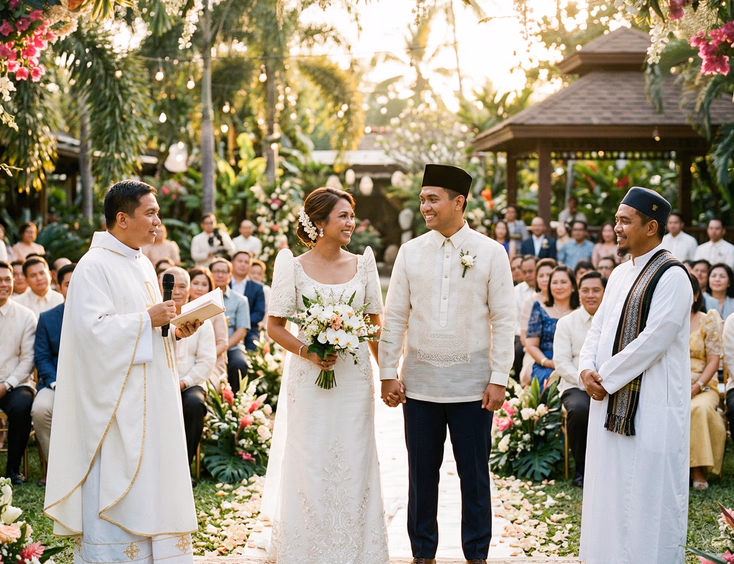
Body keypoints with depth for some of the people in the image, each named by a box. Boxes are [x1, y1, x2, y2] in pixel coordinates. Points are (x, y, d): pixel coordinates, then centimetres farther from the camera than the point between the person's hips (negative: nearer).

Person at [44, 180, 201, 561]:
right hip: (115, 399, -9)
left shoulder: (142, 264, 15)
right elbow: (94, 329, -22)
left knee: (150, 477, 11)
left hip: (149, 398, 9)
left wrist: (175, 330, 3)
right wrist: (147, 319, -18)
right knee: (115, 491, -5)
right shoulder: (94, 266, -13)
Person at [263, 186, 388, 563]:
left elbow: (376, 325, 10)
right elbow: (274, 326, 0)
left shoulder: (362, 264, 4)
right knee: (310, 465, 3)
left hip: (355, 378, 2)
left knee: (354, 464, 6)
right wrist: (307, 352, -15)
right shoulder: (294, 267, -3)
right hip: (308, 378, -2)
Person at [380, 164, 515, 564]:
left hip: (472, 384, -2)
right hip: (419, 382, 2)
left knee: (474, 475, 5)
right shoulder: (410, 252, 4)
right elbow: (394, 316, 6)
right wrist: (388, 373, 1)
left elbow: (503, 319, -1)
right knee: (422, 473, 9)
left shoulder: (490, 252, -1)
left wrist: (499, 378, -6)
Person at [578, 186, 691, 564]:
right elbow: (599, 327, 15)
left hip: (652, 404, -8)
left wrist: (604, 377, -14)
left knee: (646, 491, -2)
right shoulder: (620, 274, 13)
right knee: (611, 488, 13)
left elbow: (653, 341, -19)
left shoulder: (671, 276, -13)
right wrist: (587, 368, -4)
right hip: (612, 401, 8)